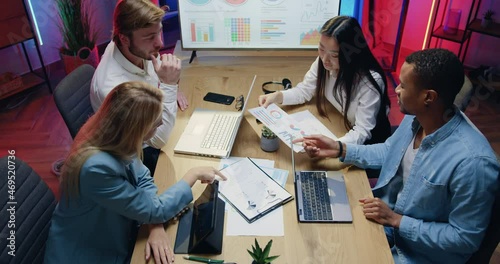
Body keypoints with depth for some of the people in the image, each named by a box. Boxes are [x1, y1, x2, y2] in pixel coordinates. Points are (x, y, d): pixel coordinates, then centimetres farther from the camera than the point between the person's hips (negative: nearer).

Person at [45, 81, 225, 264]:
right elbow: (152, 209, -25)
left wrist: (156, 226, -19)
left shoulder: (112, 139, -13)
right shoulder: (97, 167, -35)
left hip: (115, 236, 6)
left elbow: (143, 179, -4)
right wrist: (193, 174, -15)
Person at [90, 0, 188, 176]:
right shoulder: (112, 86, -38)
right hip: (140, 152, -6)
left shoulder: (141, 51, -16)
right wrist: (169, 85, -38)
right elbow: (159, 139, -33)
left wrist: (170, 88, -7)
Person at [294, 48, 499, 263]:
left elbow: (466, 238, -22)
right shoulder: (415, 117, -10)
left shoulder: (472, 162, -33)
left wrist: (396, 221, -24)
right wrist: (339, 149, -2)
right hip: (384, 216, 6)